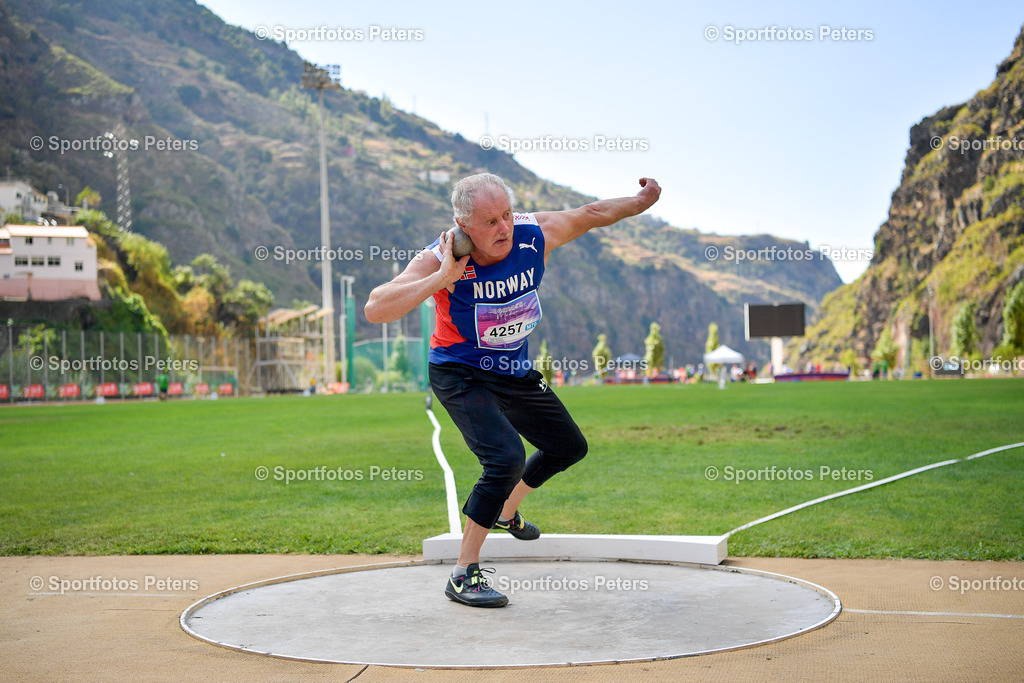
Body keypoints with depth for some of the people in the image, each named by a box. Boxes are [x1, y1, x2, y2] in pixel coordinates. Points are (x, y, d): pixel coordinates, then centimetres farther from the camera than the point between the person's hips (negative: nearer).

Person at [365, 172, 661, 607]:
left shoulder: (535, 234, -18)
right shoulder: (440, 259, -29)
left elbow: (591, 214, 2)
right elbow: (375, 310, -39)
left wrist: (639, 204, 1)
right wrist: (441, 279, -45)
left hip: (515, 372, 6)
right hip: (461, 375, -6)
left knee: (569, 448, 19)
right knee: (507, 458, -28)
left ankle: (506, 511, 46)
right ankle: (463, 575, -16)